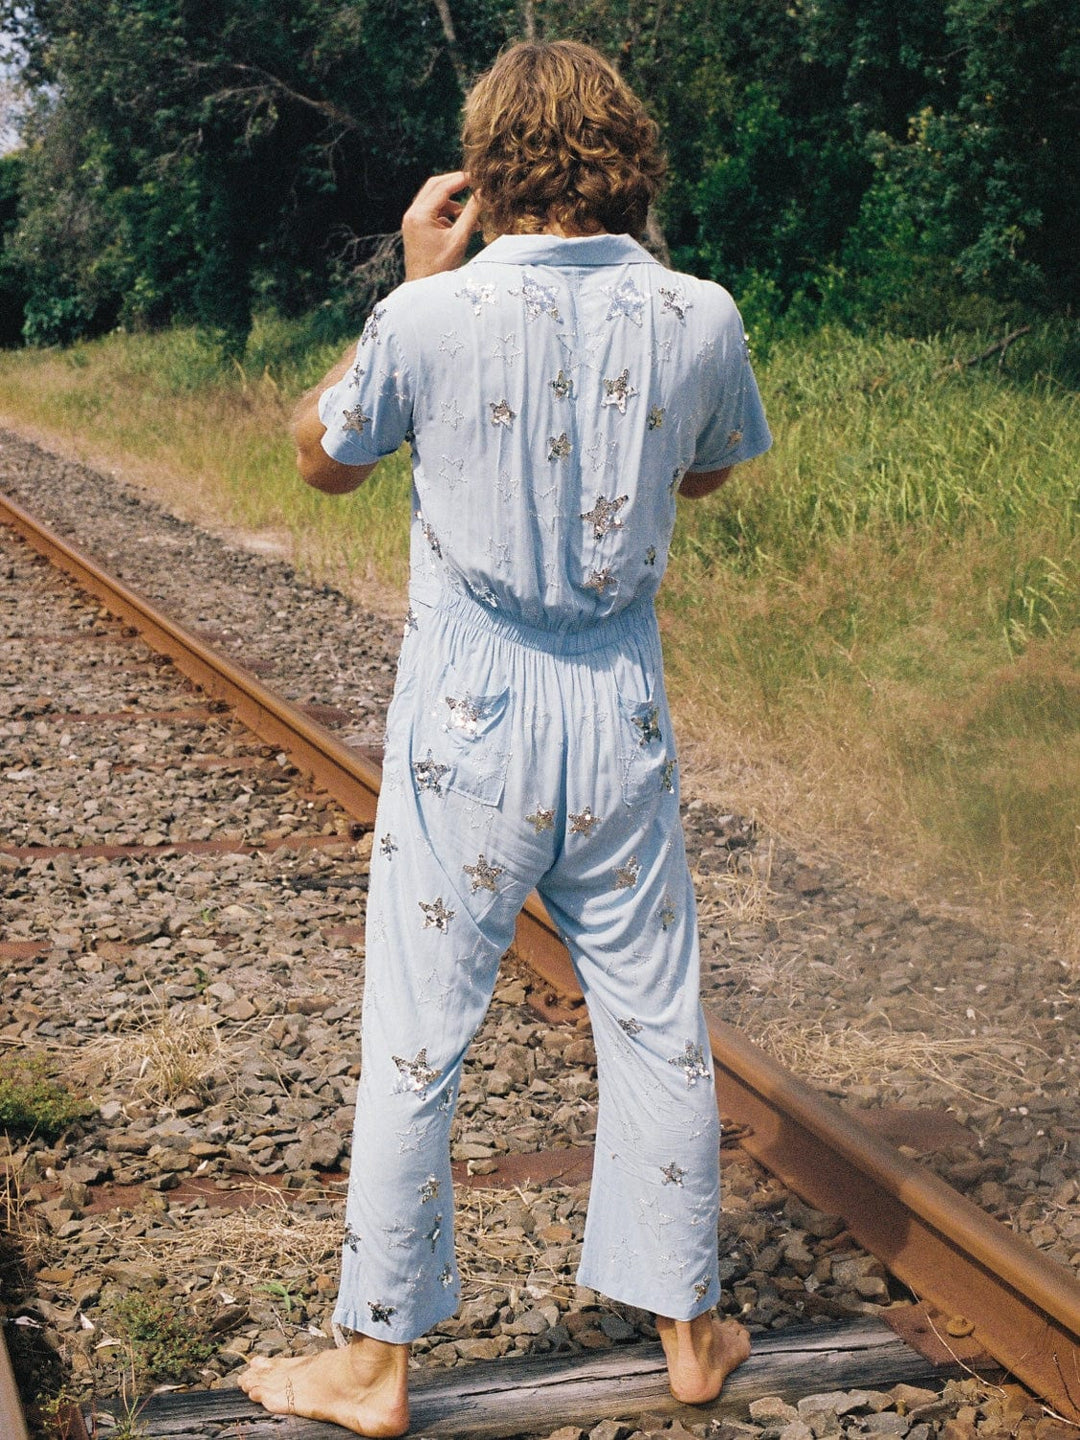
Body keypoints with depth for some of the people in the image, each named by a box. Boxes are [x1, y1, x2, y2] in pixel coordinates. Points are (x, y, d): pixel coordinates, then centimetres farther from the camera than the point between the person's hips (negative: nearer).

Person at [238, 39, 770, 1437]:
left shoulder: (435, 317, -14)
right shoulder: (697, 317, -6)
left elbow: (322, 457, 5)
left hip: (469, 716, -3)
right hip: (622, 707, 3)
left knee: (415, 1039, 6)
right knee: (655, 1021, 14)